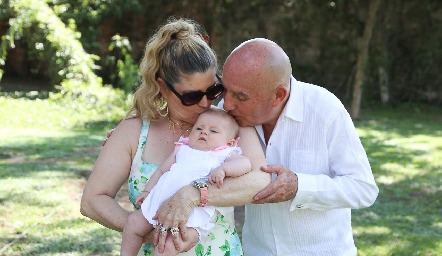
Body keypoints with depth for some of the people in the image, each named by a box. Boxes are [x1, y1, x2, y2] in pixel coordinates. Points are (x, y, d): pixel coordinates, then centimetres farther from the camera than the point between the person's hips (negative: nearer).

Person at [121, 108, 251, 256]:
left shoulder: (225, 154, 8)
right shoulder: (183, 150, 23)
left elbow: (245, 163, -11)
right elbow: (161, 170, 27)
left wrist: (222, 169, -26)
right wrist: (147, 191, 17)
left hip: (194, 216, -6)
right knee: (134, 222, 1)